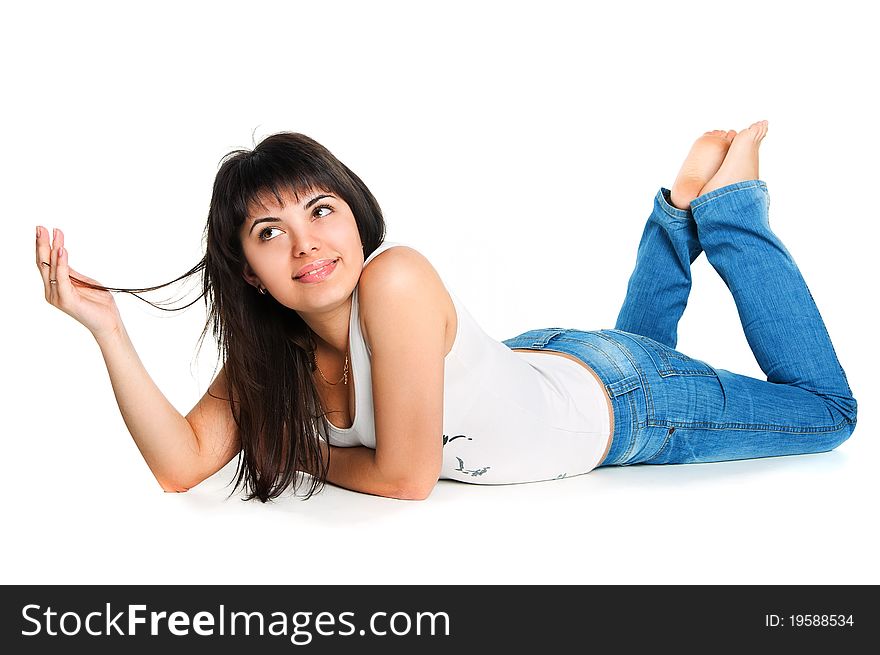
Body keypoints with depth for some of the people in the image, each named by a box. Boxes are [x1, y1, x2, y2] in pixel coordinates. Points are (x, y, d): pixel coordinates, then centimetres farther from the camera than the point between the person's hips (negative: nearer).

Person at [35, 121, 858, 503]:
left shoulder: (396, 279, -39)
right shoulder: (267, 350, -17)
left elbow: (406, 477, -33)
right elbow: (181, 465, -23)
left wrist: (302, 453, -15)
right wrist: (106, 325, -32)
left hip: (616, 398, -6)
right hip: (533, 362, 6)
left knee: (825, 408, 18)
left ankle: (722, 198, 21)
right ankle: (683, 210, 38)